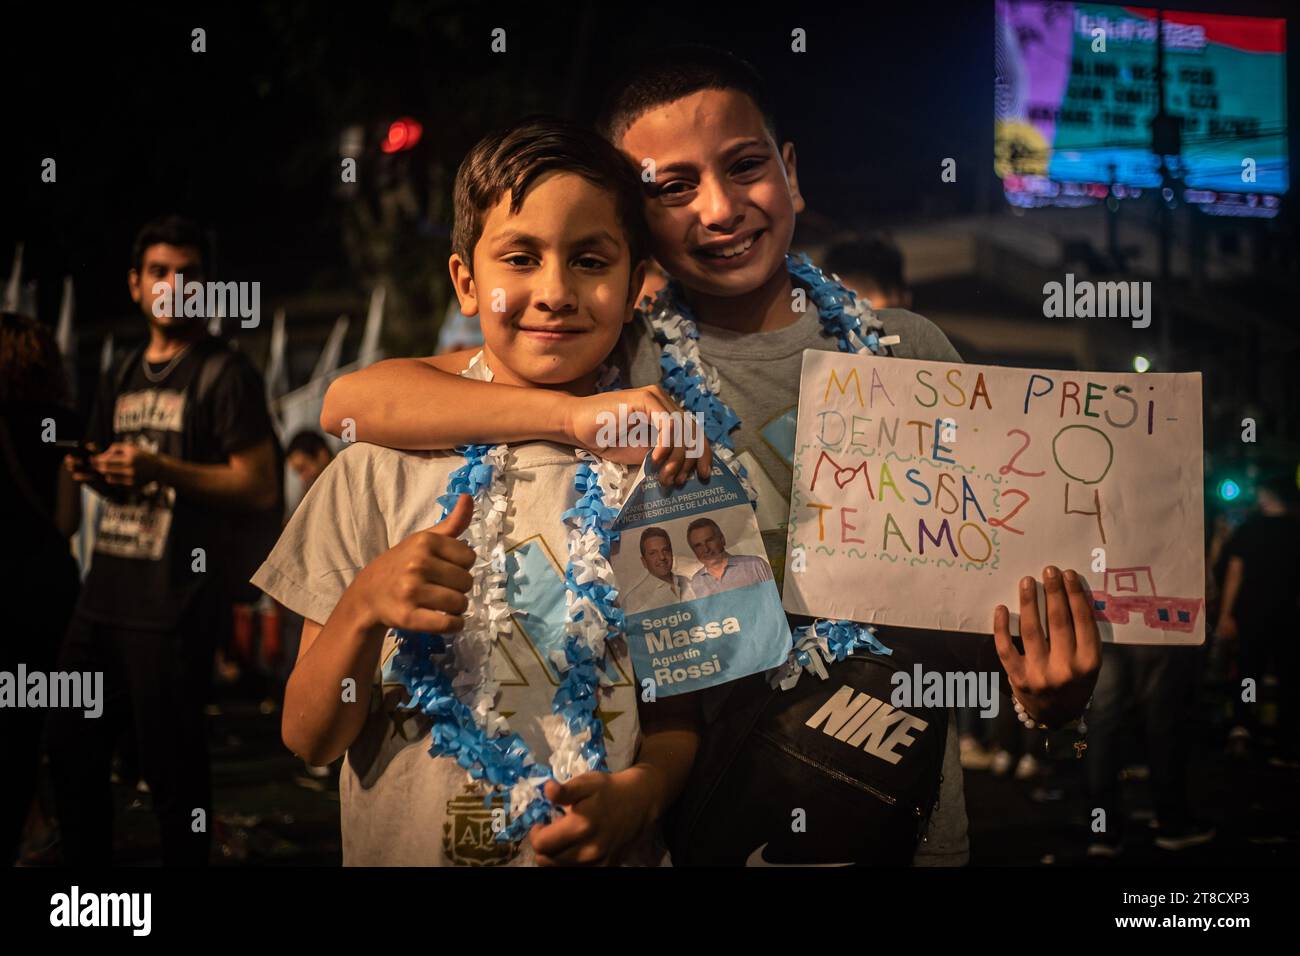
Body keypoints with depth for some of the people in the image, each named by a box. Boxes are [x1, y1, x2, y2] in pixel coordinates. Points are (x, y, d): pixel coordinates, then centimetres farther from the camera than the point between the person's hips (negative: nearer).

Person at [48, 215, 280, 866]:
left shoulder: (224, 375, -6)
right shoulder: (124, 378, 17)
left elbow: (261, 489, -13)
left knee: (172, 768, 0)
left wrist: (161, 469, -21)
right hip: (103, 592, 8)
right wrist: (94, 472, 6)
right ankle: (83, 862, 32)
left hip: (172, 608, -8)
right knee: (71, 752, 15)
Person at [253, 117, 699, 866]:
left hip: (603, 854, 1)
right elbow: (310, 740, -3)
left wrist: (641, 790, -15)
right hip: (399, 851, 0)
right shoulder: (381, 470, -5)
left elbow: (695, 703, 4)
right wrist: (365, 607, -19)